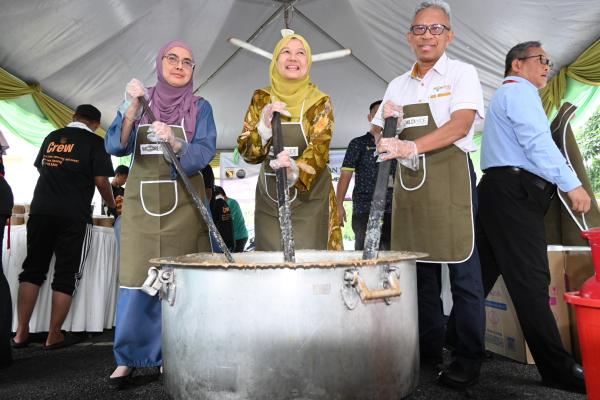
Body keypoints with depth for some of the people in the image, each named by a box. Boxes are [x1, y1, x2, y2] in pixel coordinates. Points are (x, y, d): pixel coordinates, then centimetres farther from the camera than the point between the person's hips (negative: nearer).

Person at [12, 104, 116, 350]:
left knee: (33, 269, 11)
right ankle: (54, 336, 6)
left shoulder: (52, 137, 15)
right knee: (67, 275, 2)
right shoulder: (94, 142, 0)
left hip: (40, 210, 5)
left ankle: (21, 333, 11)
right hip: (74, 215, -5)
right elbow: (101, 181, -7)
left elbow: (40, 168, 26)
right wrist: (112, 205, 10)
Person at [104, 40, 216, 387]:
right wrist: (133, 107, -14)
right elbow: (116, 146, -1)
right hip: (142, 200, 1)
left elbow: (205, 153, -6)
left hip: (183, 202, -1)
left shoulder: (200, 107, 6)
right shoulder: (140, 101, 10)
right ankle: (128, 358, 11)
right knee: (137, 277, 0)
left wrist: (174, 142, -23)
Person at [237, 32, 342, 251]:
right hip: (269, 201, 2)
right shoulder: (261, 99, 4)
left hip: (310, 201, -2)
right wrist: (264, 125, -17)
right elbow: (246, 152, 1)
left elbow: (319, 149, -16)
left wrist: (295, 171, -36)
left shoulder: (320, 101, -2)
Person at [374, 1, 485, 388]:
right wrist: (387, 123, -4)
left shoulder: (461, 73, 2)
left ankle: (468, 359, 8)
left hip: (450, 178, -4)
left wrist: (412, 146, -28)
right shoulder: (398, 85, 16)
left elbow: (461, 125, -14)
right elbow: (383, 138, 19)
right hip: (410, 182, 5)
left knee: (462, 270, -4)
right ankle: (429, 347, 22)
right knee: (420, 267, 8)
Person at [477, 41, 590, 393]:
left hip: (499, 189, 10)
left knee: (482, 274, 9)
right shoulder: (520, 90, 1)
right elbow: (537, 142, -13)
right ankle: (558, 368, -3)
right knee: (531, 281, -9)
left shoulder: (506, 94, 32)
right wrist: (572, 183, -15)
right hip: (515, 192, -10)